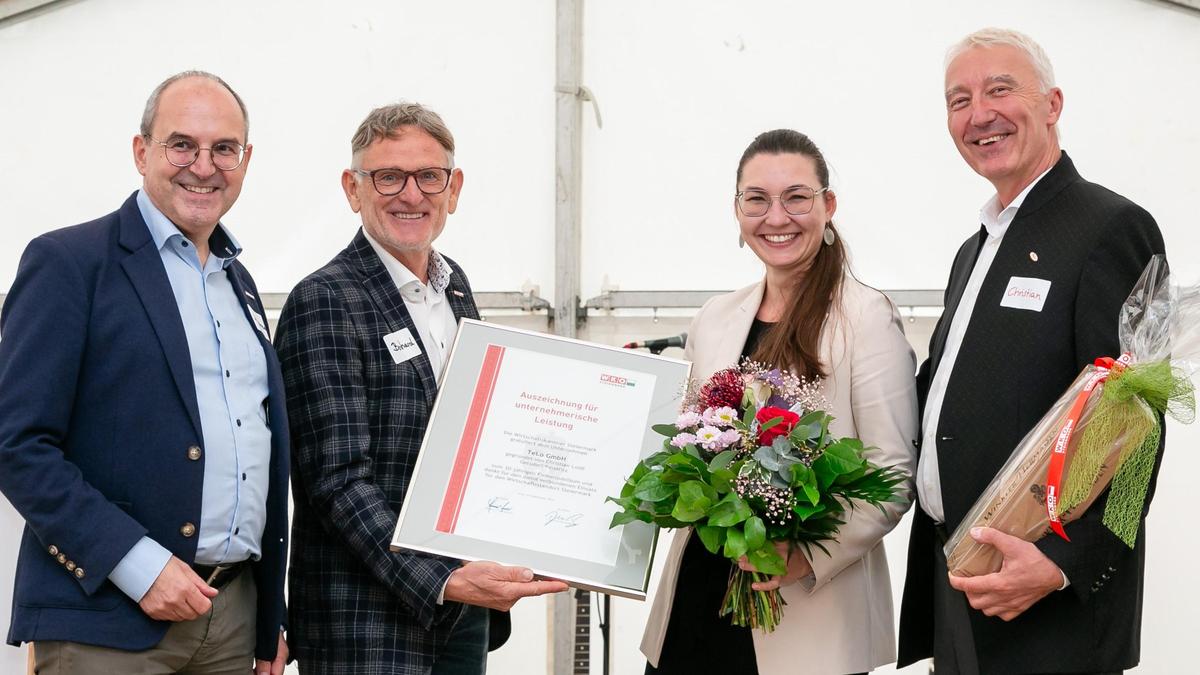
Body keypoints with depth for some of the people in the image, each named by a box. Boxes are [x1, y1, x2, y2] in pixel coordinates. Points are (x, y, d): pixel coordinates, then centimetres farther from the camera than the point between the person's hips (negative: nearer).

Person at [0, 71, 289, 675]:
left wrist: (271, 620, 16)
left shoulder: (238, 282, 15)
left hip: (234, 615, 6)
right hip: (105, 625, -6)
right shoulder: (68, 262, -5)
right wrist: (138, 566, -18)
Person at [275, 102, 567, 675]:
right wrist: (442, 582, -25)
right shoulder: (323, 303, -12)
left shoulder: (455, 285, 11)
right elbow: (338, 481, -17)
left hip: (463, 603, 7)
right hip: (366, 627, -7)